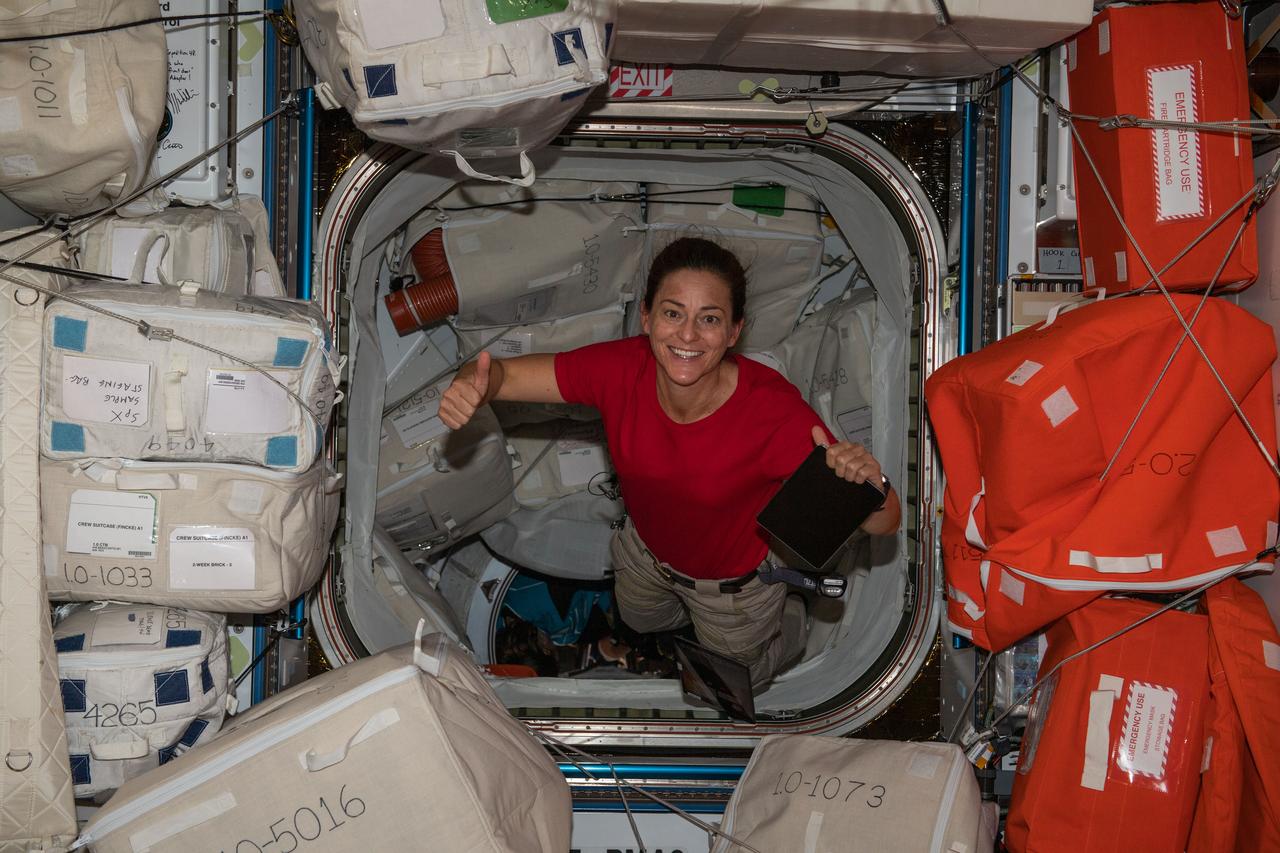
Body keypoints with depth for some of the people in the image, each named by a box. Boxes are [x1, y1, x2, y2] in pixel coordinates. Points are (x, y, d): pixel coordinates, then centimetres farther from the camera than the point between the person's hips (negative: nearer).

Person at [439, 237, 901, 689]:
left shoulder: (775, 411, -41)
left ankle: (794, 626, 55)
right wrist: (473, 386, -50)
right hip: (646, 548, 3)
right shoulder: (621, 369, -32)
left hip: (733, 581, -3)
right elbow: (502, 373, -26)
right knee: (640, 621, 36)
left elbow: (885, 524, -37)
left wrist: (871, 486, -62)